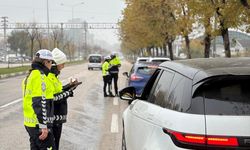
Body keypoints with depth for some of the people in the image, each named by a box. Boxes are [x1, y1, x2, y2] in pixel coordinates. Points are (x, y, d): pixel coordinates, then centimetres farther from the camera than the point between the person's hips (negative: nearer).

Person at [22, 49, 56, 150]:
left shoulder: (30, 75, 15)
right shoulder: (40, 76, -16)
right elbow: (40, 103, -22)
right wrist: (44, 127, -22)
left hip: (30, 123, 10)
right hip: (39, 124, -10)